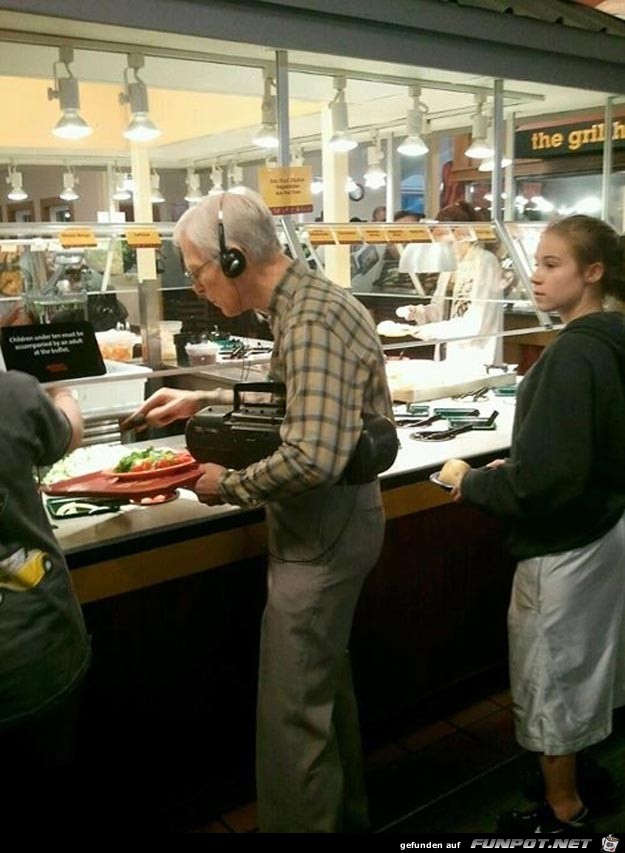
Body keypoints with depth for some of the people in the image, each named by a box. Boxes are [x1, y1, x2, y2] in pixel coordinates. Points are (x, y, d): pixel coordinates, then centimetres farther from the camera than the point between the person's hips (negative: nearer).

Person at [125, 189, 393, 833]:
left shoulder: (311, 321, -25)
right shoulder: (303, 302, 7)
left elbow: (313, 458, -34)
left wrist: (228, 485, -17)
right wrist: (203, 400, 15)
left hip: (324, 531, -11)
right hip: (328, 520, 11)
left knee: (291, 711, 2)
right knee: (324, 679, 25)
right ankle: (344, 809, 46)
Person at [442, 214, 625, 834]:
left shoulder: (572, 354, -26)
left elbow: (541, 479, -29)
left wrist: (474, 485, -13)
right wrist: (511, 468, 7)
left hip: (564, 546, -9)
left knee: (551, 679, 10)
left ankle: (563, 812, 30)